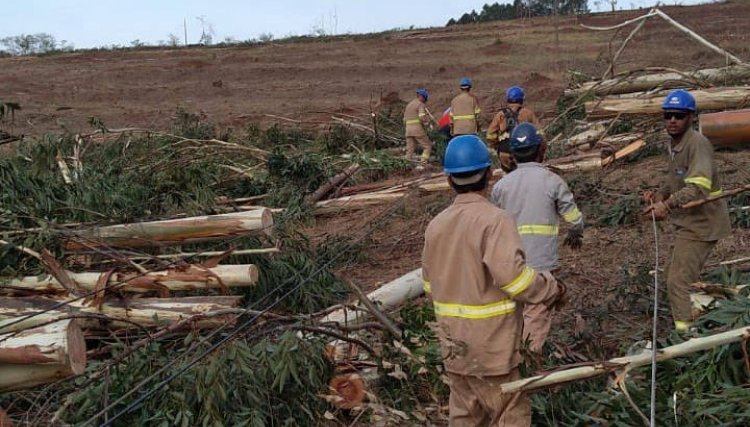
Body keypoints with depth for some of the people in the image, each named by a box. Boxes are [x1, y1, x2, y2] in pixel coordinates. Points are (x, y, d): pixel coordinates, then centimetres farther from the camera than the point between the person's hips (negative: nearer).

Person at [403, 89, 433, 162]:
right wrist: (427, 122, 0)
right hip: (418, 129, -7)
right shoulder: (421, 104, -4)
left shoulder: (408, 105, 21)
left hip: (408, 129, 7)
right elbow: (422, 117, -18)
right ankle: (423, 161, -15)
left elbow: (405, 120, 23)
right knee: (427, 146, -1)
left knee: (410, 149, 4)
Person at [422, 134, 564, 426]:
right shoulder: (494, 220, -18)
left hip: (453, 343, 6)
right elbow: (512, 275, -26)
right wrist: (551, 290, -9)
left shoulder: (436, 225, 2)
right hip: (491, 344, -6)